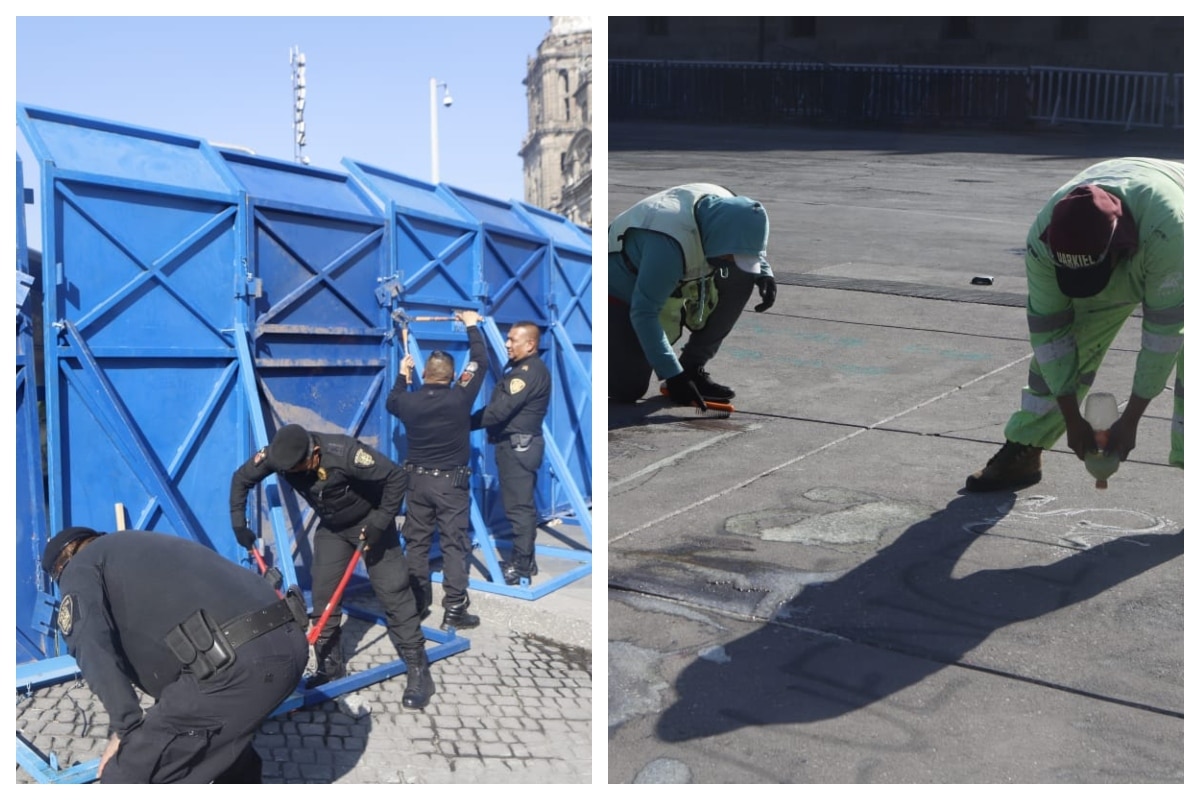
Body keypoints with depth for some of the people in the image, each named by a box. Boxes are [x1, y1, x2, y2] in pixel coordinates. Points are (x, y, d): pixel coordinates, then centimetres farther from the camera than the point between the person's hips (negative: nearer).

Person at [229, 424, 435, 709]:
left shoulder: (344, 453, -39)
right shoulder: (278, 454, -22)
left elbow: (397, 477, -33)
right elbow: (241, 479, -4)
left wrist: (381, 522, -31)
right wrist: (238, 523, -8)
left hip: (369, 522, -5)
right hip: (331, 527, 5)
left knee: (392, 592, -9)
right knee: (323, 595, 1)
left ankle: (418, 670, -7)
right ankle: (330, 665, 16)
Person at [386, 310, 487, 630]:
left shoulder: (409, 401, -4)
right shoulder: (459, 398, -14)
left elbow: (391, 403, 22)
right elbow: (480, 361, -4)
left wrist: (402, 375, 34)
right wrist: (472, 326, 9)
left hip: (417, 480, 4)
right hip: (451, 482, -4)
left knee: (416, 542, 13)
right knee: (454, 544, 0)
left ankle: (416, 604, 20)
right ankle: (454, 610, -2)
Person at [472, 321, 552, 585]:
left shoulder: (530, 371, -17)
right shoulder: (519, 367, 17)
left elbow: (500, 410, -22)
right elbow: (501, 406, 12)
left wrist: (466, 423, -16)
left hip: (519, 445, -11)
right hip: (514, 444, 11)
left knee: (519, 506, -6)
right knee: (520, 504, 15)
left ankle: (521, 566, -1)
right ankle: (524, 560, 22)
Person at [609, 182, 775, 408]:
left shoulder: (729, 209, -17)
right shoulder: (668, 244, -40)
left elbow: (750, 245, 8)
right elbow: (643, 314, -36)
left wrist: (765, 272, -13)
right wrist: (672, 375, -35)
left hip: (670, 284, 7)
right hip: (623, 291, -7)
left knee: (740, 278, -15)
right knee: (627, 390, -17)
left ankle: (693, 368, -3)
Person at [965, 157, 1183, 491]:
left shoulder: (1166, 230, -46)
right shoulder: (1043, 238, -35)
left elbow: (1164, 330, -37)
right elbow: (1048, 329, -24)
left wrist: (1130, 420, -31)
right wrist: (1072, 419, -20)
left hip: (1171, 262, -2)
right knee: (1058, 344, -5)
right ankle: (1022, 454, 7)